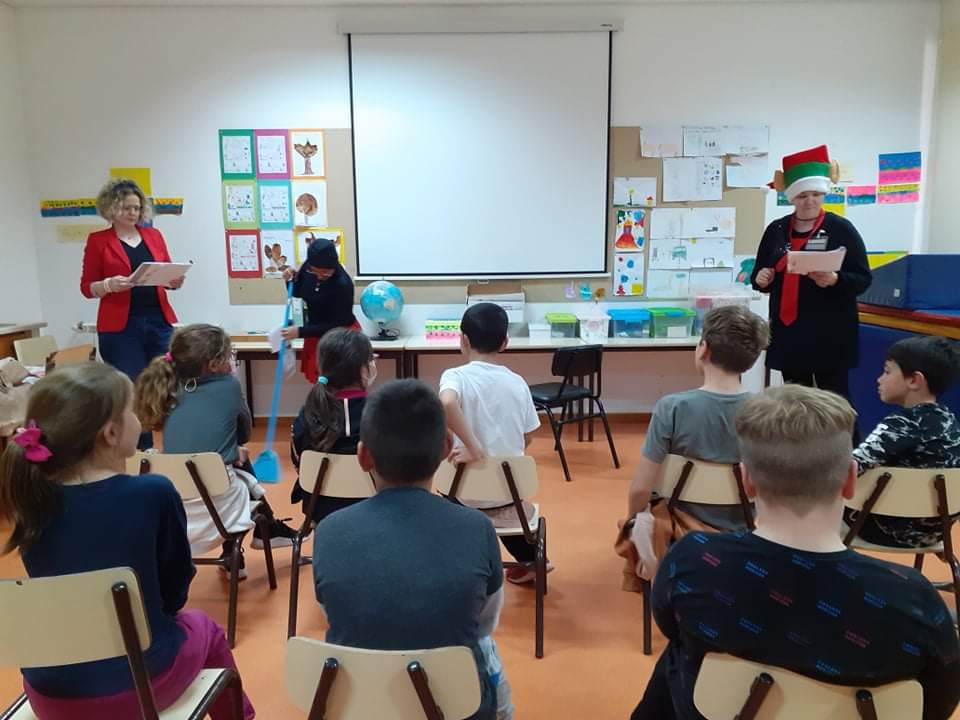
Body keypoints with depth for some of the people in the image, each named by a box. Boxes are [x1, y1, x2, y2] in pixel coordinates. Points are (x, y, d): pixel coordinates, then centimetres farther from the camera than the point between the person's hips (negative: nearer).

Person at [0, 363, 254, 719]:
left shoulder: (32, 498, -7)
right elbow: (175, 587, -3)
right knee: (203, 627, 29)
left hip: (49, 690, 4)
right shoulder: (153, 493, -19)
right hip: (138, 681, -3)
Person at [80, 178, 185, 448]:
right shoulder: (97, 240, 3)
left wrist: (176, 280, -6)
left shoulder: (154, 235, 13)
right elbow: (87, 287, 3)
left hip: (159, 322, 3)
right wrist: (110, 284, -17)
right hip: (120, 327, -3)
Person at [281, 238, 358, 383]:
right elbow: (298, 293, 10)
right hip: (316, 333, 6)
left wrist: (300, 332, -23)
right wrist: (292, 279, -13)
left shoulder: (343, 284, -29)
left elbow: (338, 325, -23)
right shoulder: (308, 269, -11)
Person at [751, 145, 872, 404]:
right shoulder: (776, 229, 7)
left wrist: (835, 280, -23)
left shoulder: (841, 228, -4)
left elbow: (863, 279, -4)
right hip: (788, 332, 4)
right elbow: (759, 276, 15)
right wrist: (760, 279, -8)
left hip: (830, 332, -3)